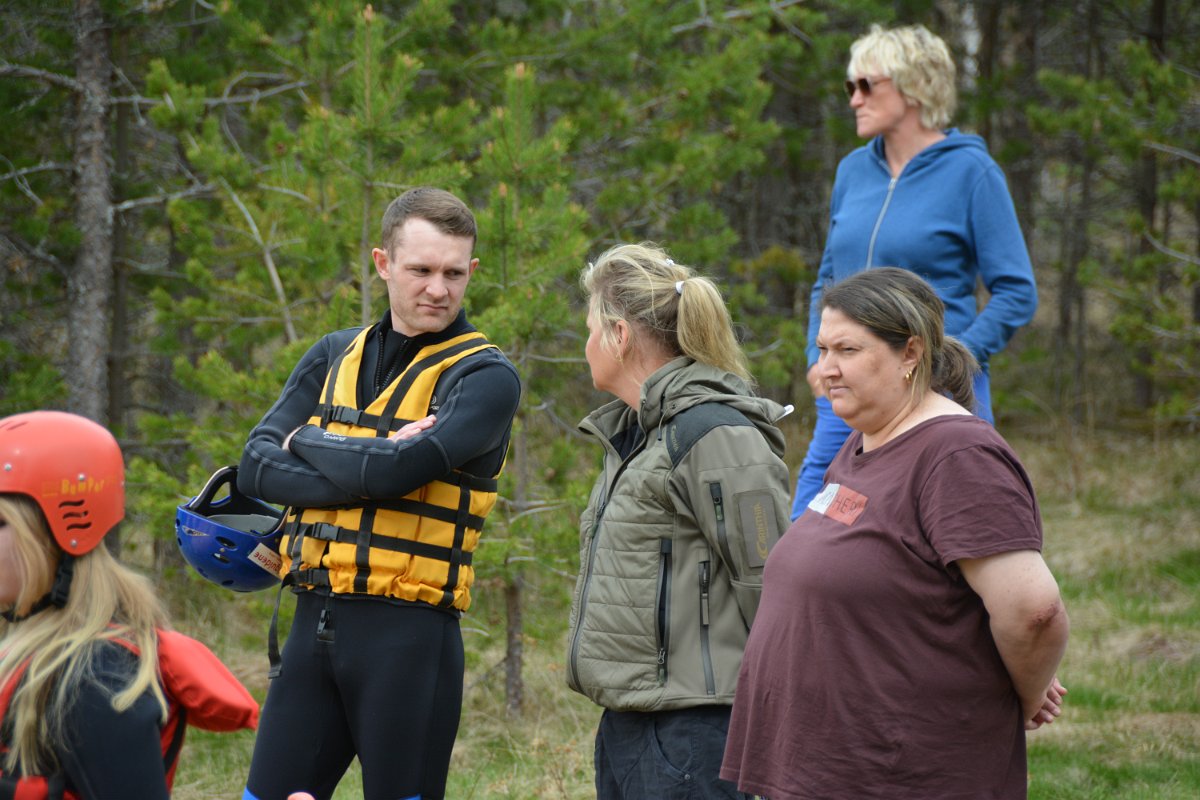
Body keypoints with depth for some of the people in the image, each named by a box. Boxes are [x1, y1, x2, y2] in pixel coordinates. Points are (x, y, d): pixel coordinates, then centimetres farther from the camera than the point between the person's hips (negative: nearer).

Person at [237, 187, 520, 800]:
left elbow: (395, 471, -20)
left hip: (408, 633, -5)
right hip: (313, 625, 5)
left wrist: (308, 442, 0)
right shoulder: (334, 357, 13)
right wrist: (366, 463, -13)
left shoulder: (485, 376, -4)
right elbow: (255, 470, 1)